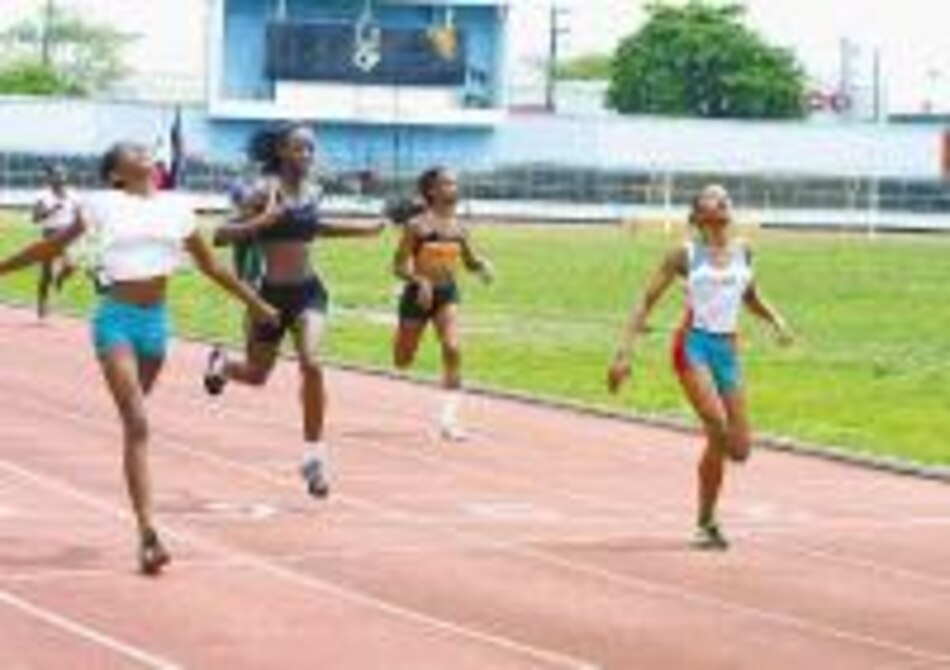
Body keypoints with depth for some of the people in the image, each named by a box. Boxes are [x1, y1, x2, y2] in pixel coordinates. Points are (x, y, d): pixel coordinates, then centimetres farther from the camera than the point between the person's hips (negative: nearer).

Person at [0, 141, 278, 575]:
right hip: (117, 318, -5)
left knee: (135, 420, 15)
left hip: (156, 320, 5)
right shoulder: (103, 206, -1)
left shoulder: (175, 208, 10)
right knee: (137, 423, -16)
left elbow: (209, 266, 20)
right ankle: (148, 535, -22)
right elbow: (54, 246, 9)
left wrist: (255, 303, 25)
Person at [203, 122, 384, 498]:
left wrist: (362, 231, 22)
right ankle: (221, 364, 53)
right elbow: (221, 235, -18)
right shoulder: (264, 192, -14)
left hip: (309, 291, 3)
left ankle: (314, 452, -10)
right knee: (256, 376, 15)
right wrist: (261, 222, -34)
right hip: (272, 293, -3)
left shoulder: (311, 193, 4)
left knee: (312, 364, -20)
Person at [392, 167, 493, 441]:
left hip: (447, 294, 3)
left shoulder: (458, 228, 4)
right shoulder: (417, 226, -11)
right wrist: (419, 281, -29)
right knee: (403, 361, 11)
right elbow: (399, 265, -12)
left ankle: (448, 420, -17)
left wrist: (483, 265, -6)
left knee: (453, 350, -19)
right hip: (419, 294, -3)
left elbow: (470, 261, 17)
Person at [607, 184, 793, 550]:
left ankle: (706, 520, 25)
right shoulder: (686, 255, -1)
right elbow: (647, 302, 1)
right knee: (718, 425, -30)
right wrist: (625, 352, -7)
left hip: (728, 350, 5)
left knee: (740, 448, 3)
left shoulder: (742, 251, 11)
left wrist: (775, 320, 11)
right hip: (694, 345, -5)